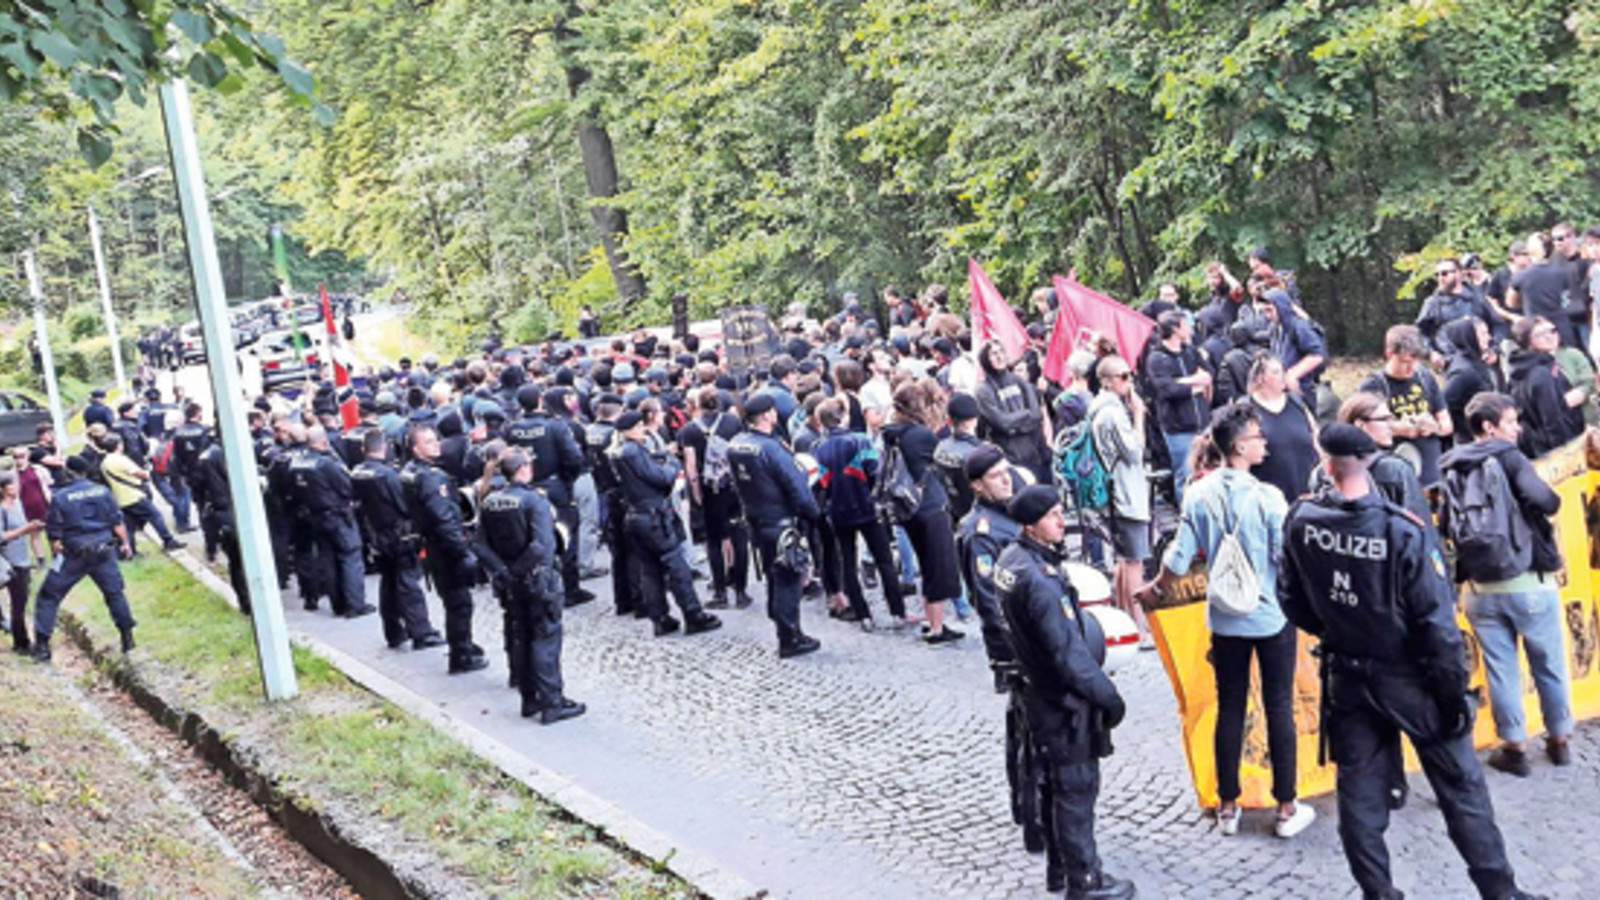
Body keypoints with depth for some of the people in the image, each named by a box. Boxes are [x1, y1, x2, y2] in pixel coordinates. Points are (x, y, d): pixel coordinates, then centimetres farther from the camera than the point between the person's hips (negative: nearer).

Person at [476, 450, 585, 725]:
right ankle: (552, 703, 0)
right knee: (545, 639, -1)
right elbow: (542, 545, -26)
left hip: (510, 584, 6)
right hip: (536, 579, -6)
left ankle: (529, 699, 22)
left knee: (519, 639, 15)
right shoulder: (534, 500, -17)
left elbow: (483, 548, 0)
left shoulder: (489, 504, 3)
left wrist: (501, 572, 0)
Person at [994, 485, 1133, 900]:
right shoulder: (1039, 578, -28)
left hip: (1039, 690, 10)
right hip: (1065, 699, -9)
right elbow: (1069, 651, -26)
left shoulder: (1011, 558, 1)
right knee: (1077, 787, 3)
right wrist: (1108, 697, -16)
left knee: (1056, 782, 21)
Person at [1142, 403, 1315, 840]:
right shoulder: (1266, 497, -17)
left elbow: (1180, 557, -2)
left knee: (1230, 709, 12)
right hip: (1273, 617, -3)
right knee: (1279, 709, 6)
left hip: (1226, 619, 3)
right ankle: (1287, 808, 14)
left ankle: (1228, 807, 20)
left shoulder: (1199, 495, -6)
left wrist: (1155, 587, 16)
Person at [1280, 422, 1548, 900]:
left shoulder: (1302, 521, -10)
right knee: (1461, 787, 10)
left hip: (1346, 678, 4)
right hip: (1408, 679, -3)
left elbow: (1291, 597, 3)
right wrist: (1454, 693, -8)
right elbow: (1437, 622, -18)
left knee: (1359, 788, 13)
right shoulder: (1403, 531, -22)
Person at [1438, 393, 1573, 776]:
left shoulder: (1452, 471, 7)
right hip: (1529, 583, -4)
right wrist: (1551, 500, 0)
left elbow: (1446, 526, 10)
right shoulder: (1509, 459, -8)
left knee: (1501, 669, 9)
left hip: (1480, 589, 4)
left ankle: (1515, 747, 14)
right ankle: (1559, 741, 24)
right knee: (1549, 665, 12)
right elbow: (1544, 501, -21)